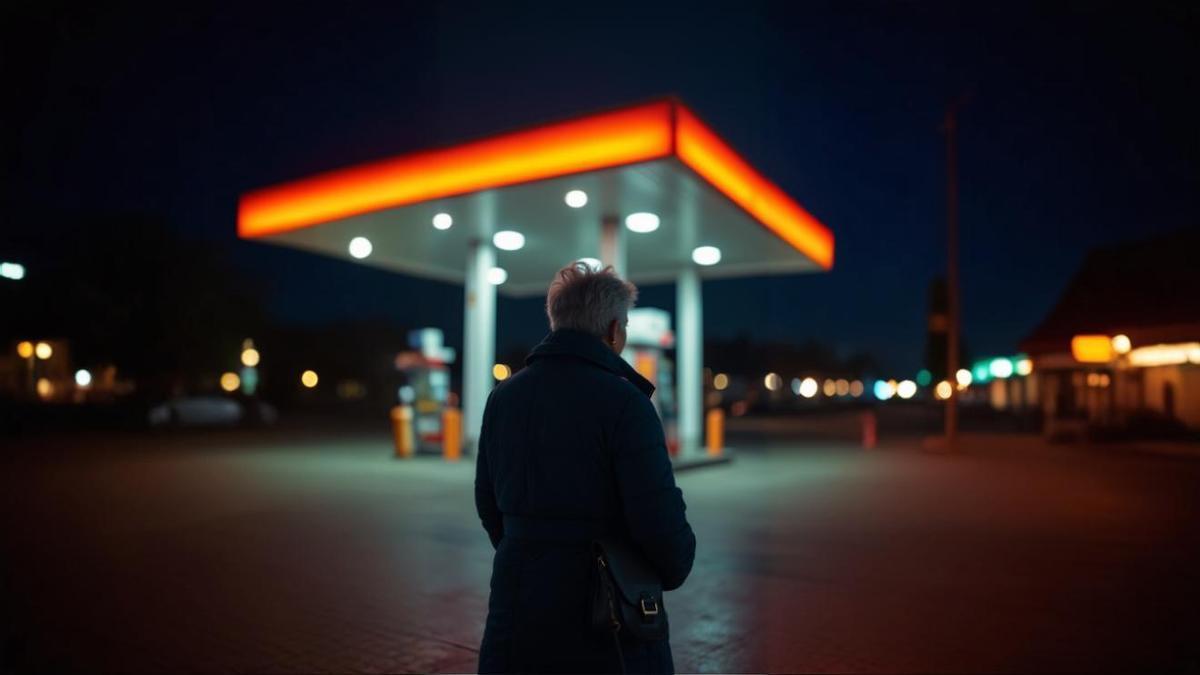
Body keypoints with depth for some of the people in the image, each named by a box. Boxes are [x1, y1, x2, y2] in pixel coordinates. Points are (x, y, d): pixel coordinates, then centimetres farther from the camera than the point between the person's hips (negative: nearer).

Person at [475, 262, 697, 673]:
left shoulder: (503, 396, 2)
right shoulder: (623, 402, -16)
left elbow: (489, 501, 10)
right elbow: (660, 519, -19)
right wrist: (673, 570, 2)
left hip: (517, 603, 5)